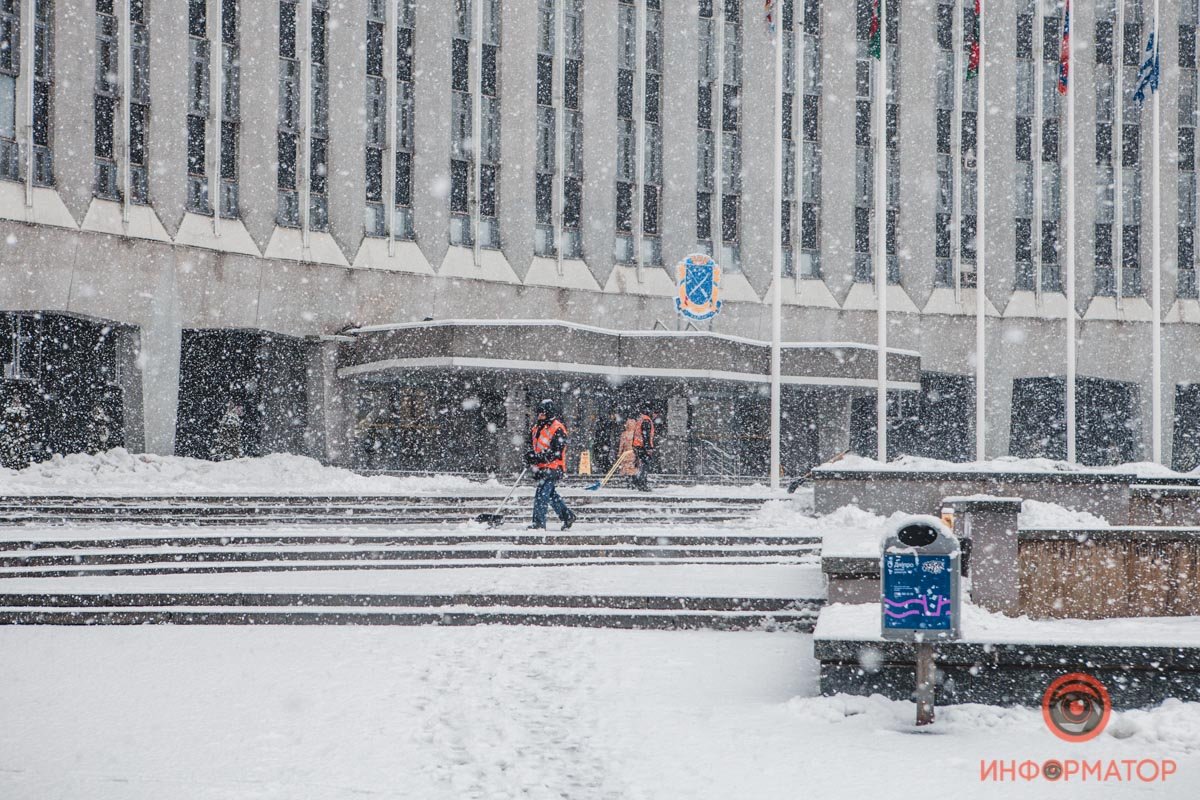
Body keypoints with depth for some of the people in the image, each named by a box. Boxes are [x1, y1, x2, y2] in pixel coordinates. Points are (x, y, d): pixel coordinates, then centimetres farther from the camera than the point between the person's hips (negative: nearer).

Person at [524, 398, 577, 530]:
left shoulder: (558, 429, -13)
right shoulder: (537, 428, 13)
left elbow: (556, 452, -19)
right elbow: (532, 444, 25)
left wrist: (539, 458, -25)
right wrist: (530, 454, 2)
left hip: (553, 467, -9)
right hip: (541, 468, 9)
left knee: (541, 494, -15)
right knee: (551, 495, 17)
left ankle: (539, 523, -15)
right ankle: (567, 516, 30)